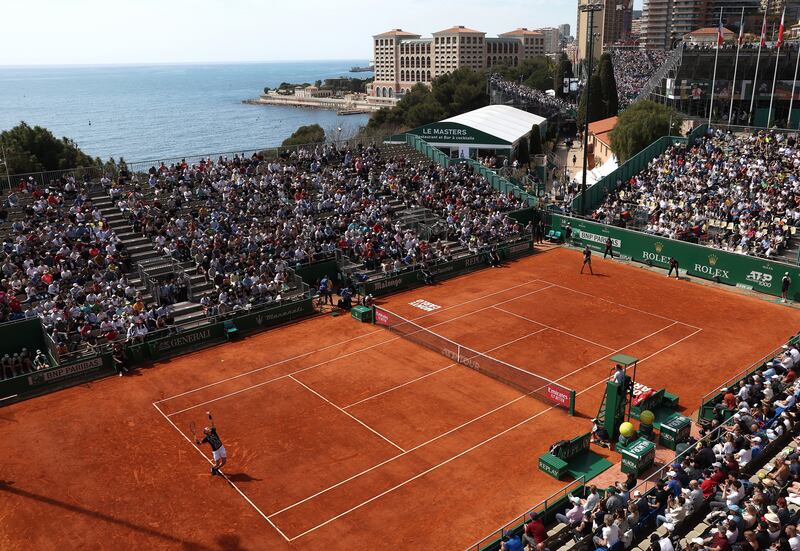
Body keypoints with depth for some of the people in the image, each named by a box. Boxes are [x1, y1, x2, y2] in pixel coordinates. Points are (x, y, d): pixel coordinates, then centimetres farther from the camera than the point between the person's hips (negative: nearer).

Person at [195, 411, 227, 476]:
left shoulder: (213, 431, 1)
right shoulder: (206, 438, -4)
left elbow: (212, 422, -7)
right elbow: (200, 443, -8)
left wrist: (209, 415, -16)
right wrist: (197, 441, -30)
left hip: (221, 447, 3)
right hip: (215, 450, -3)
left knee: (224, 462, 8)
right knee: (217, 464, 0)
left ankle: (216, 469, 35)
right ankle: (213, 469, 36)